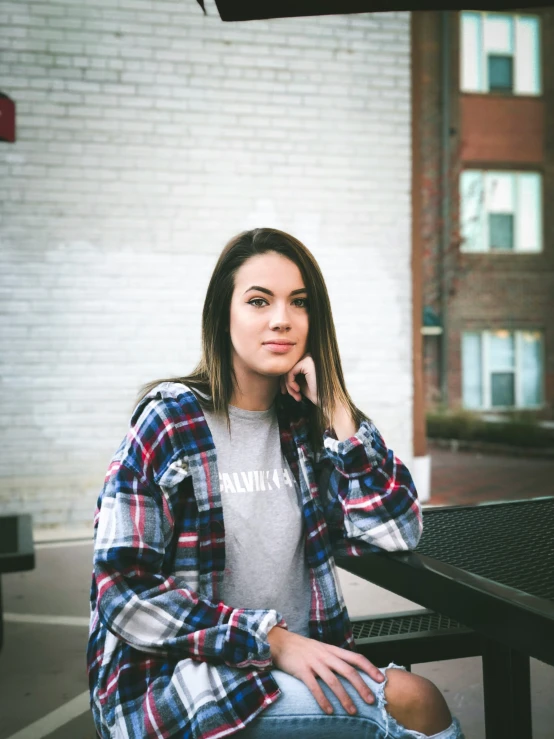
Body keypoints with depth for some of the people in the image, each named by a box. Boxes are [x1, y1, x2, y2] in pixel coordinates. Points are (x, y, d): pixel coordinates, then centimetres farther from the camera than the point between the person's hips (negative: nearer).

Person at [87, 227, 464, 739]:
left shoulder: (306, 425, 7)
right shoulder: (170, 422, -7)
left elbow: (398, 534, -1)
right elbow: (124, 591, -11)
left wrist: (336, 410, -6)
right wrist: (273, 641, -18)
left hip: (302, 661, 5)